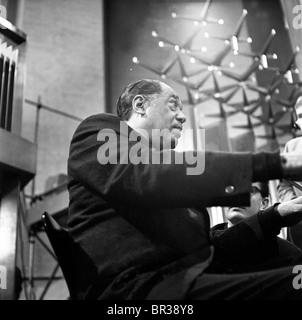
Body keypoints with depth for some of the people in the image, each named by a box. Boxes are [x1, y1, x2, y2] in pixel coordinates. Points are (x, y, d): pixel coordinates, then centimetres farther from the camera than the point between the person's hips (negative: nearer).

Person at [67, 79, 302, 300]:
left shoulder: (165, 163, 28)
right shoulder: (99, 131, 7)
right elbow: (146, 178, -16)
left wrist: (274, 217, 14)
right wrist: (276, 164, -17)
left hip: (187, 279, 8)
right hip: (142, 285, -8)